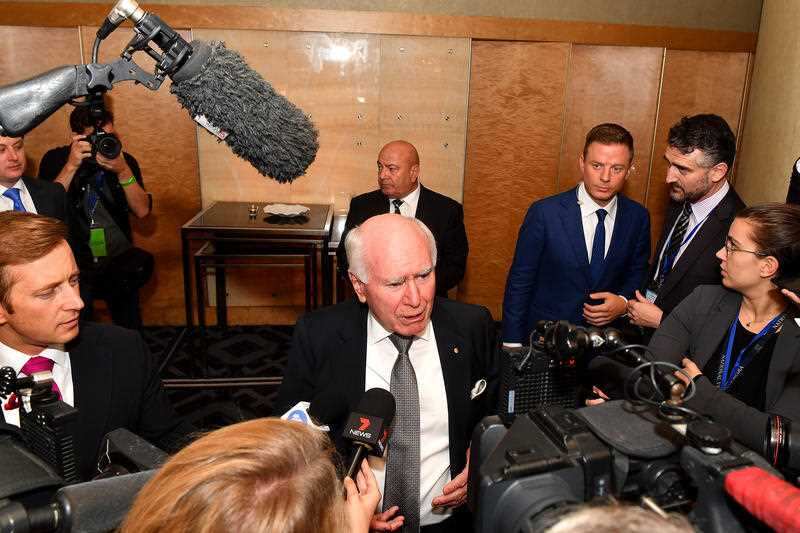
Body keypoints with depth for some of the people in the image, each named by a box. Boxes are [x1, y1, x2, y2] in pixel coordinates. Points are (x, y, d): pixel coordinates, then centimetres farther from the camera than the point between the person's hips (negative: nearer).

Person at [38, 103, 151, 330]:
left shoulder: (125, 160, 5)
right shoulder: (56, 159, 0)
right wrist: (71, 166, -21)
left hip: (119, 260, 2)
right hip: (75, 260, -2)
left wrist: (123, 172, -19)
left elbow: (142, 211, -6)